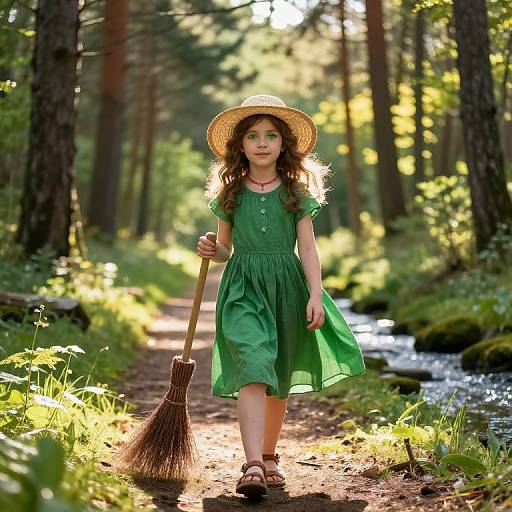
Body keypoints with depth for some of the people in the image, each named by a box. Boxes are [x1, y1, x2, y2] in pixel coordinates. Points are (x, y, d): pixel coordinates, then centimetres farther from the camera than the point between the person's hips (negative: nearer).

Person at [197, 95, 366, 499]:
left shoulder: (297, 192, 4)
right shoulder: (229, 193, 6)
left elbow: (307, 248, 1)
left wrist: (316, 295, -9)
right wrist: (212, 251, -8)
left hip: (286, 286, 1)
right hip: (243, 287, -1)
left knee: (280, 380, 11)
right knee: (253, 368, -21)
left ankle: (269, 457, 30)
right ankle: (252, 466, -28)